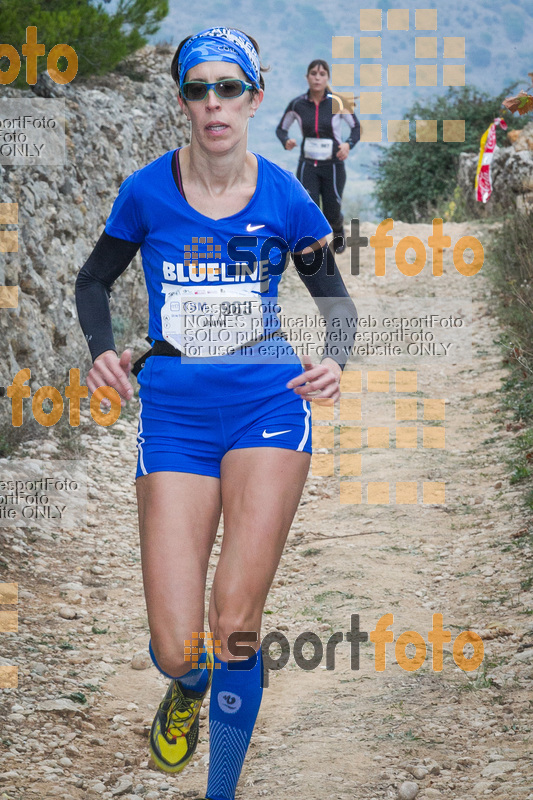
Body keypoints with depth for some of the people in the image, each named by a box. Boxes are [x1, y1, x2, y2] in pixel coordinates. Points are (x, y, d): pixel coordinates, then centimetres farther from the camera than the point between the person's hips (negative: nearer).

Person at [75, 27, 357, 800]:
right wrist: (102, 349, -7)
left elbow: (337, 301, 8)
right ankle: (186, 691, 34)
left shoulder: (284, 197, -3)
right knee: (176, 650, -6)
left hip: (268, 403, 0)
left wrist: (334, 361, -13)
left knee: (235, 626, -12)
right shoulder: (148, 190, -3)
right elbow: (94, 280, 12)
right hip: (174, 412, 0)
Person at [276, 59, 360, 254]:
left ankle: (338, 231, 47)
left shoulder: (337, 102, -10)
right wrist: (286, 141, -15)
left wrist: (348, 144, -19)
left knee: (332, 215, 9)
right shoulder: (297, 104, -6)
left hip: (333, 166, -1)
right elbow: (281, 129, 8)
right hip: (308, 166, 1)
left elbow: (356, 127, 1)